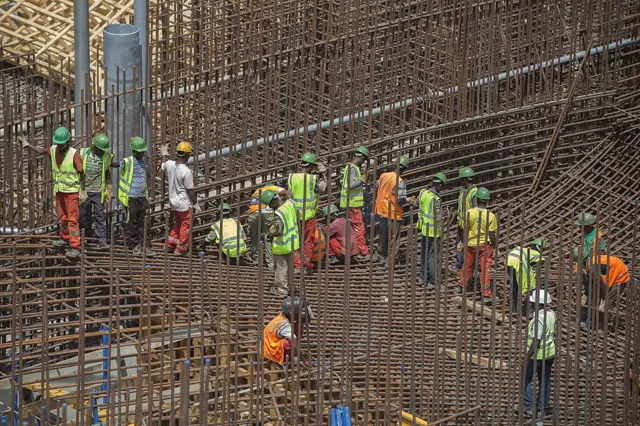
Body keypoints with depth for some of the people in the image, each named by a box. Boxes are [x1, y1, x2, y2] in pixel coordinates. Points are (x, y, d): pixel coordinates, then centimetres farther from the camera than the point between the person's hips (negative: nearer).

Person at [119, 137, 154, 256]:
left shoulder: (144, 161, 12)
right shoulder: (127, 162, -6)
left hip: (142, 197, 5)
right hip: (131, 197, -5)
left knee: (143, 223, 7)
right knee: (132, 223, 2)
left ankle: (144, 246, 10)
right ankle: (134, 245, 10)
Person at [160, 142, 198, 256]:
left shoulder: (169, 164, -7)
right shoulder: (186, 172, -27)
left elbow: (163, 167, 20)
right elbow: (190, 191, -20)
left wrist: (164, 155, 38)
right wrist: (196, 204, -7)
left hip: (172, 201, 7)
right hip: (184, 204, -7)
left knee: (177, 223, 26)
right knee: (185, 226, 11)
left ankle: (170, 245, 31)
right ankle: (180, 249, 20)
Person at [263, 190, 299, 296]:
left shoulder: (279, 213, -31)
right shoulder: (290, 203, -8)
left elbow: (279, 231, -39)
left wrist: (270, 235, -18)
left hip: (281, 244, -8)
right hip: (292, 241, 8)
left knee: (281, 266, 10)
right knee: (289, 265, 23)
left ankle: (281, 289, 23)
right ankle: (287, 285, 40)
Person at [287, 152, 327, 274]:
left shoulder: (292, 177, -6)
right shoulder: (313, 179, -13)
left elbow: (290, 194, 1)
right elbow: (323, 188, 4)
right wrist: (322, 175, 12)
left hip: (295, 213, 2)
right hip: (309, 214, -2)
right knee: (308, 241, 10)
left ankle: (297, 265, 9)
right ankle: (308, 265, 16)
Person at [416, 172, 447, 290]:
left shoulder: (423, 193, -2)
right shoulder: (436, 199, -25)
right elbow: (438, 218, -22)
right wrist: (442, 217, -1)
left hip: (424, 229, 8)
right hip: (434, 231, -8)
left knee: (424, 254, 20)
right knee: (434, 256, 1)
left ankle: (423, 276, 33)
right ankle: (434, 281, 7)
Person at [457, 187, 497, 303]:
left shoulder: (469, 213, -12)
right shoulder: (491, 216, -16)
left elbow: (466, 231, -6)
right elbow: (492, 235, -11)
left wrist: (464, 243, 6)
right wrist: (495, 246, 5)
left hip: (471, 244, 2)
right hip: (485, 245, -2)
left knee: (468, 266, 21)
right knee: (485, 269, 3)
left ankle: (461, 285, 40)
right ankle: (487, 295, 3)